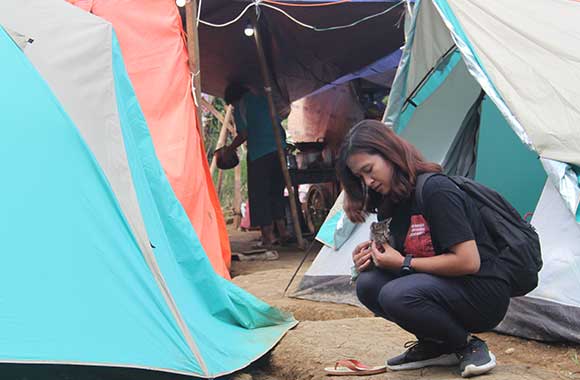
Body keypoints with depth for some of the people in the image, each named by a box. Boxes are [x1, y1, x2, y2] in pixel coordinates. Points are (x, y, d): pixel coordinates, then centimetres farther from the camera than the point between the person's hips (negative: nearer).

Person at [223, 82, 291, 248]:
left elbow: (244, 133, -7)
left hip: (259, 153, -7)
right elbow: (278, 125, 19)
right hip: (279, 149, 7)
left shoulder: (240, 106, 1)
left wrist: (230, 148, 7)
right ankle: (282, 230, 16)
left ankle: (268, 236, 0)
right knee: (276, 191, 16)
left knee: (259, 194, 1)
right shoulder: (262, 99, 20)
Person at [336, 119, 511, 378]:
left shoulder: (436, 190, -19)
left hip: (485, 297, -8)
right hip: (442, 287, 8)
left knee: (398, 295, -31)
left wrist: (404, 264, -18)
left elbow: (468, 261, -24)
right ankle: (436, 346, 4)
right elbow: (398, 259, 15)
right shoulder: (394, 203, 7)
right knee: (368, 285, -11)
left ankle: (468, 346, -8)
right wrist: (374, 258, -7)